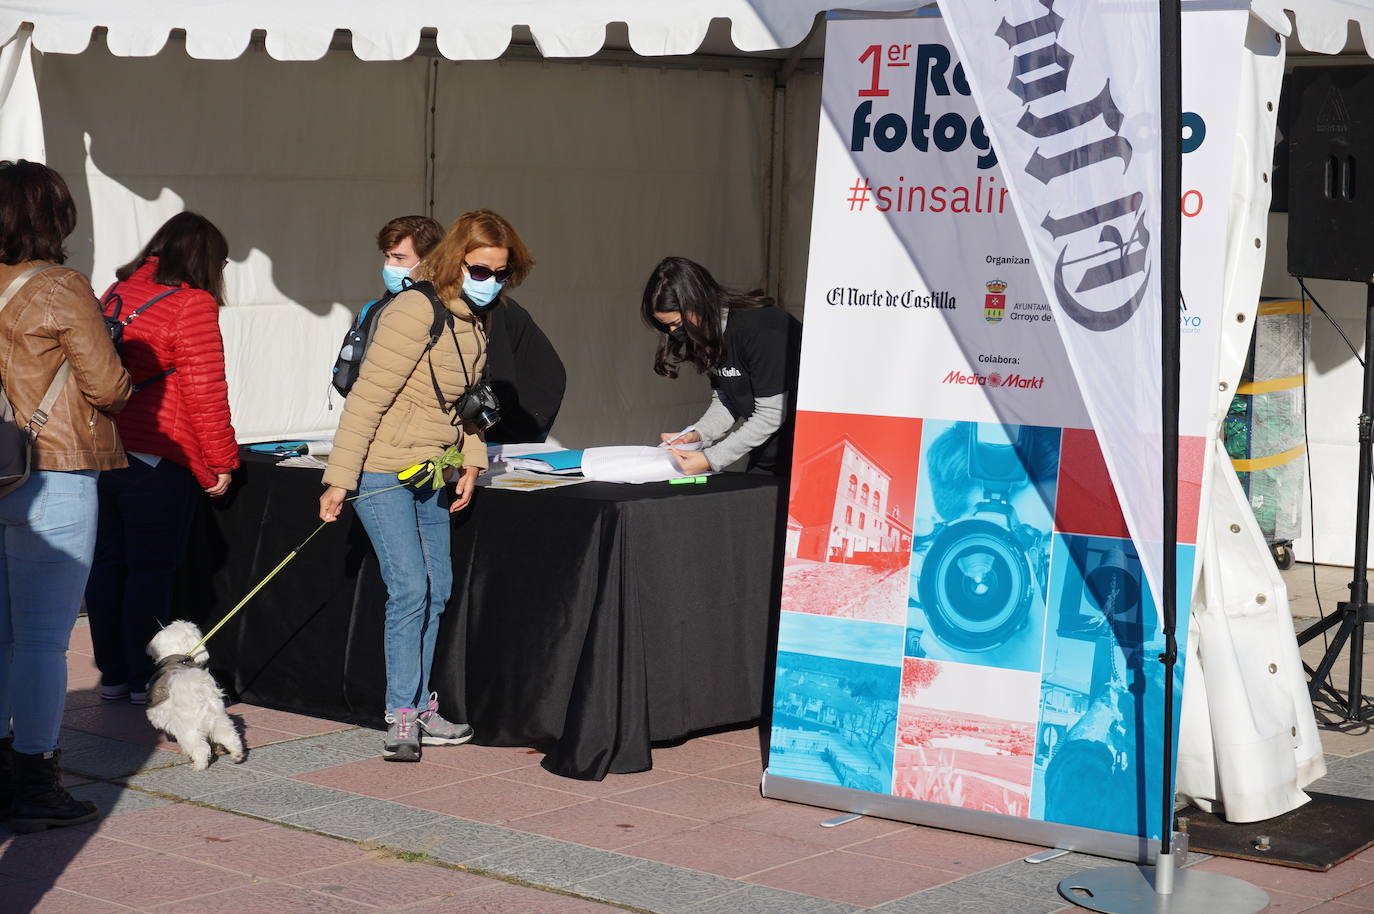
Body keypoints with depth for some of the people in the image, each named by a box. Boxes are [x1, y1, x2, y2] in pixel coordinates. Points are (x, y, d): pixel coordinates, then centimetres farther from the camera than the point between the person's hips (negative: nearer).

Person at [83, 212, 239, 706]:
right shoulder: (192, 304, -9)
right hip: (156, 459, -7)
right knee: (151, 568, 0)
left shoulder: (117, 294, 12)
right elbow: (204, 391, -12)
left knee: (108, 562, 12)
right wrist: (220, 461, -5)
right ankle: (144, 679, 4)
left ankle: (112, 675, 18)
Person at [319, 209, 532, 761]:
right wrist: (339, 479, -23)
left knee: (437, 590, 11)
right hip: (382, 468, -9)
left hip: (430, 470, 9)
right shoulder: (417, 311, -20)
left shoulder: (475, 320, 6)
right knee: (410, 589, -13)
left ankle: (419, 711, 21)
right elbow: (367, 397, -21)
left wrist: (471, 462, 6)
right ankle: (402, 718, -5)